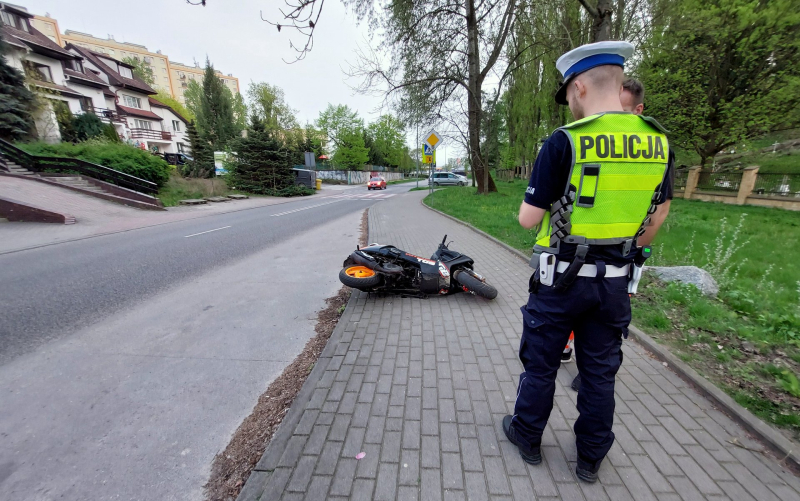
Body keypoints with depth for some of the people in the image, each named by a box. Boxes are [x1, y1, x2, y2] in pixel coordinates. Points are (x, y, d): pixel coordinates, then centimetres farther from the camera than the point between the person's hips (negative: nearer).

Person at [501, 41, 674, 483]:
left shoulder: (565, 142, -16)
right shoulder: (658, 142, 3)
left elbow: (528, 218, -15)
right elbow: (657, 216, 11)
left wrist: (539, 204, 6)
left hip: (561, 279, -5)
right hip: (615, 281, 5)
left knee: (540, 364, 14)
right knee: (600, 371, 19)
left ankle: (526, 436, 37)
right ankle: (591, 458, 37)